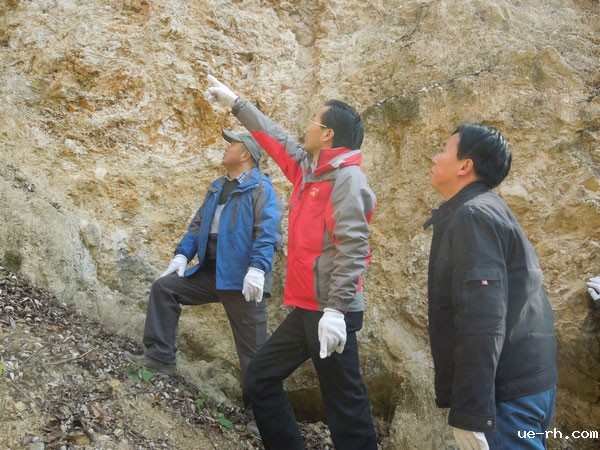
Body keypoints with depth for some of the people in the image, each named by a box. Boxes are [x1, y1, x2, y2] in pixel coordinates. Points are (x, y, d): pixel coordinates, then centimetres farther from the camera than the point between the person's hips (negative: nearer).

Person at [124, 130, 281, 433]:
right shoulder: (217, 188, 18)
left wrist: (257, 269, -28)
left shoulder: (260, 188, -8)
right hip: (210, 272, 8)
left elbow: (267, 233, -18)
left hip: (241, 278, -8)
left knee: (252, 348, -1)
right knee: (164, 287, 3)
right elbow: (198, 224, 19)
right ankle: (160, 356, 9)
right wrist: (182, 255, 7)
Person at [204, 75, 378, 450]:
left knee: (344, 404, -2)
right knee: (261, 377, 15)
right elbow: (274, 137, 27)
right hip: (306, 308, 9)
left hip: (330, 312, -9)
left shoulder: (347, 178, -12)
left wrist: (336, 309, -25)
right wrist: (235, 102, 35)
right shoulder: (308, 168, 13)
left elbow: (353, 248, -20)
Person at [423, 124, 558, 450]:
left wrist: (471, 412, -25)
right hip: (522, 382, 10)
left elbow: (483, 322, -25)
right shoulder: (485, 210, 15)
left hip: (506, 390, -10)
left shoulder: (472, 216, -16)